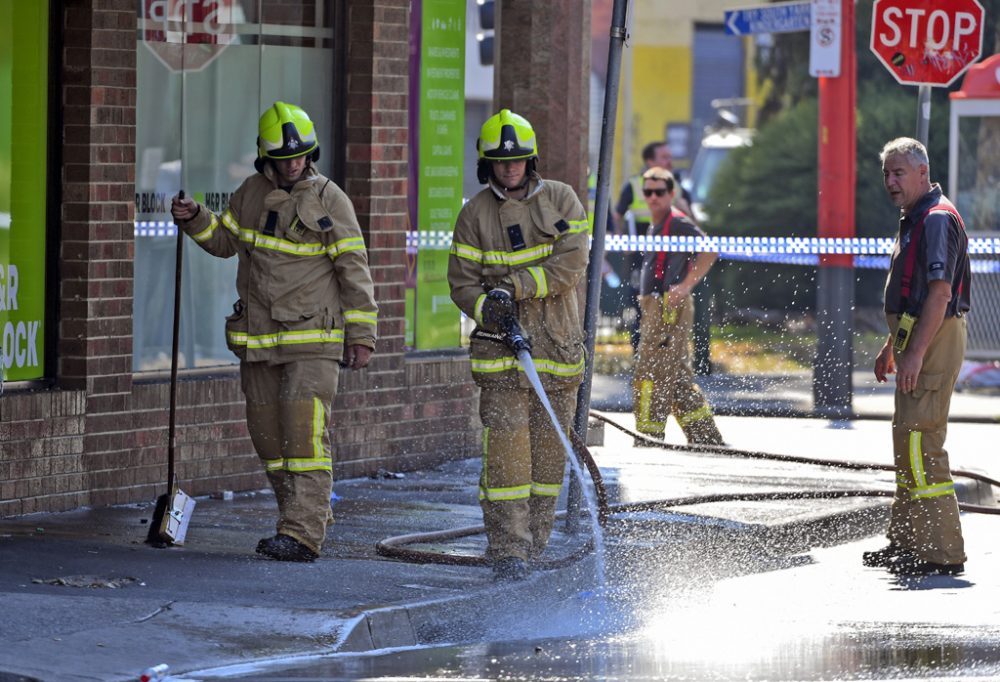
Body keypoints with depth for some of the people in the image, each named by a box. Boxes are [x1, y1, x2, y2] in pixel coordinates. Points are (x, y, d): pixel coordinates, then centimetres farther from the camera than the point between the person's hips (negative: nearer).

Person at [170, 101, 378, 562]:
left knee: (305, 434, -15)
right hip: (258, 336, 6)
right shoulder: (252, 193, 8)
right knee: (268, 435, 10)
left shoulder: (328, 199, -6)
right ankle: (308, 519, 23)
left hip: (313, 338, -6)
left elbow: (353, 267, -5)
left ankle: (302, 536, -19)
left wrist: (361, 334, -8)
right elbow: (225, 241, 22)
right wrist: (195, 220, 2)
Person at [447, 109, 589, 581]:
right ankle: (508, 550, -12)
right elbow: (462, 282, 3)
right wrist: (491, 311, -17)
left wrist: (516, 286, -16)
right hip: (502, 347, -1)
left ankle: (534, 540, 16)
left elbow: (571, 263, -7)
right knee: (506, 445, -12)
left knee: (548, 444, 5)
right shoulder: (475, 214, 4)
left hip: (558, 343, 2)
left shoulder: (561, 200, 4)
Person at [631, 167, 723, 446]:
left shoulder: (677, 222, -11)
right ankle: (707, 436, 21)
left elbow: (709, 251, -21)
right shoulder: (657, 225, 18)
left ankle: (648, 440, -8)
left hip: (669, 307, -11)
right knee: (678, 375, 15)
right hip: (656, 308, 11)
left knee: (650, 374, -10)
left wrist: (685, 286, -23)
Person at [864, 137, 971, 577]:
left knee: (919, 441, -14)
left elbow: (940, 293, -23)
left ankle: (943, 553, -14)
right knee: (908, 441, 16)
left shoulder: (937, 219, -15)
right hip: (915, 341, 11)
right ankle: (906, 542, 25)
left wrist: (916, 353, -27)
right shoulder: (913, 219, 19)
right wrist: (891, 347, 28)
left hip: (934, 340, -11)